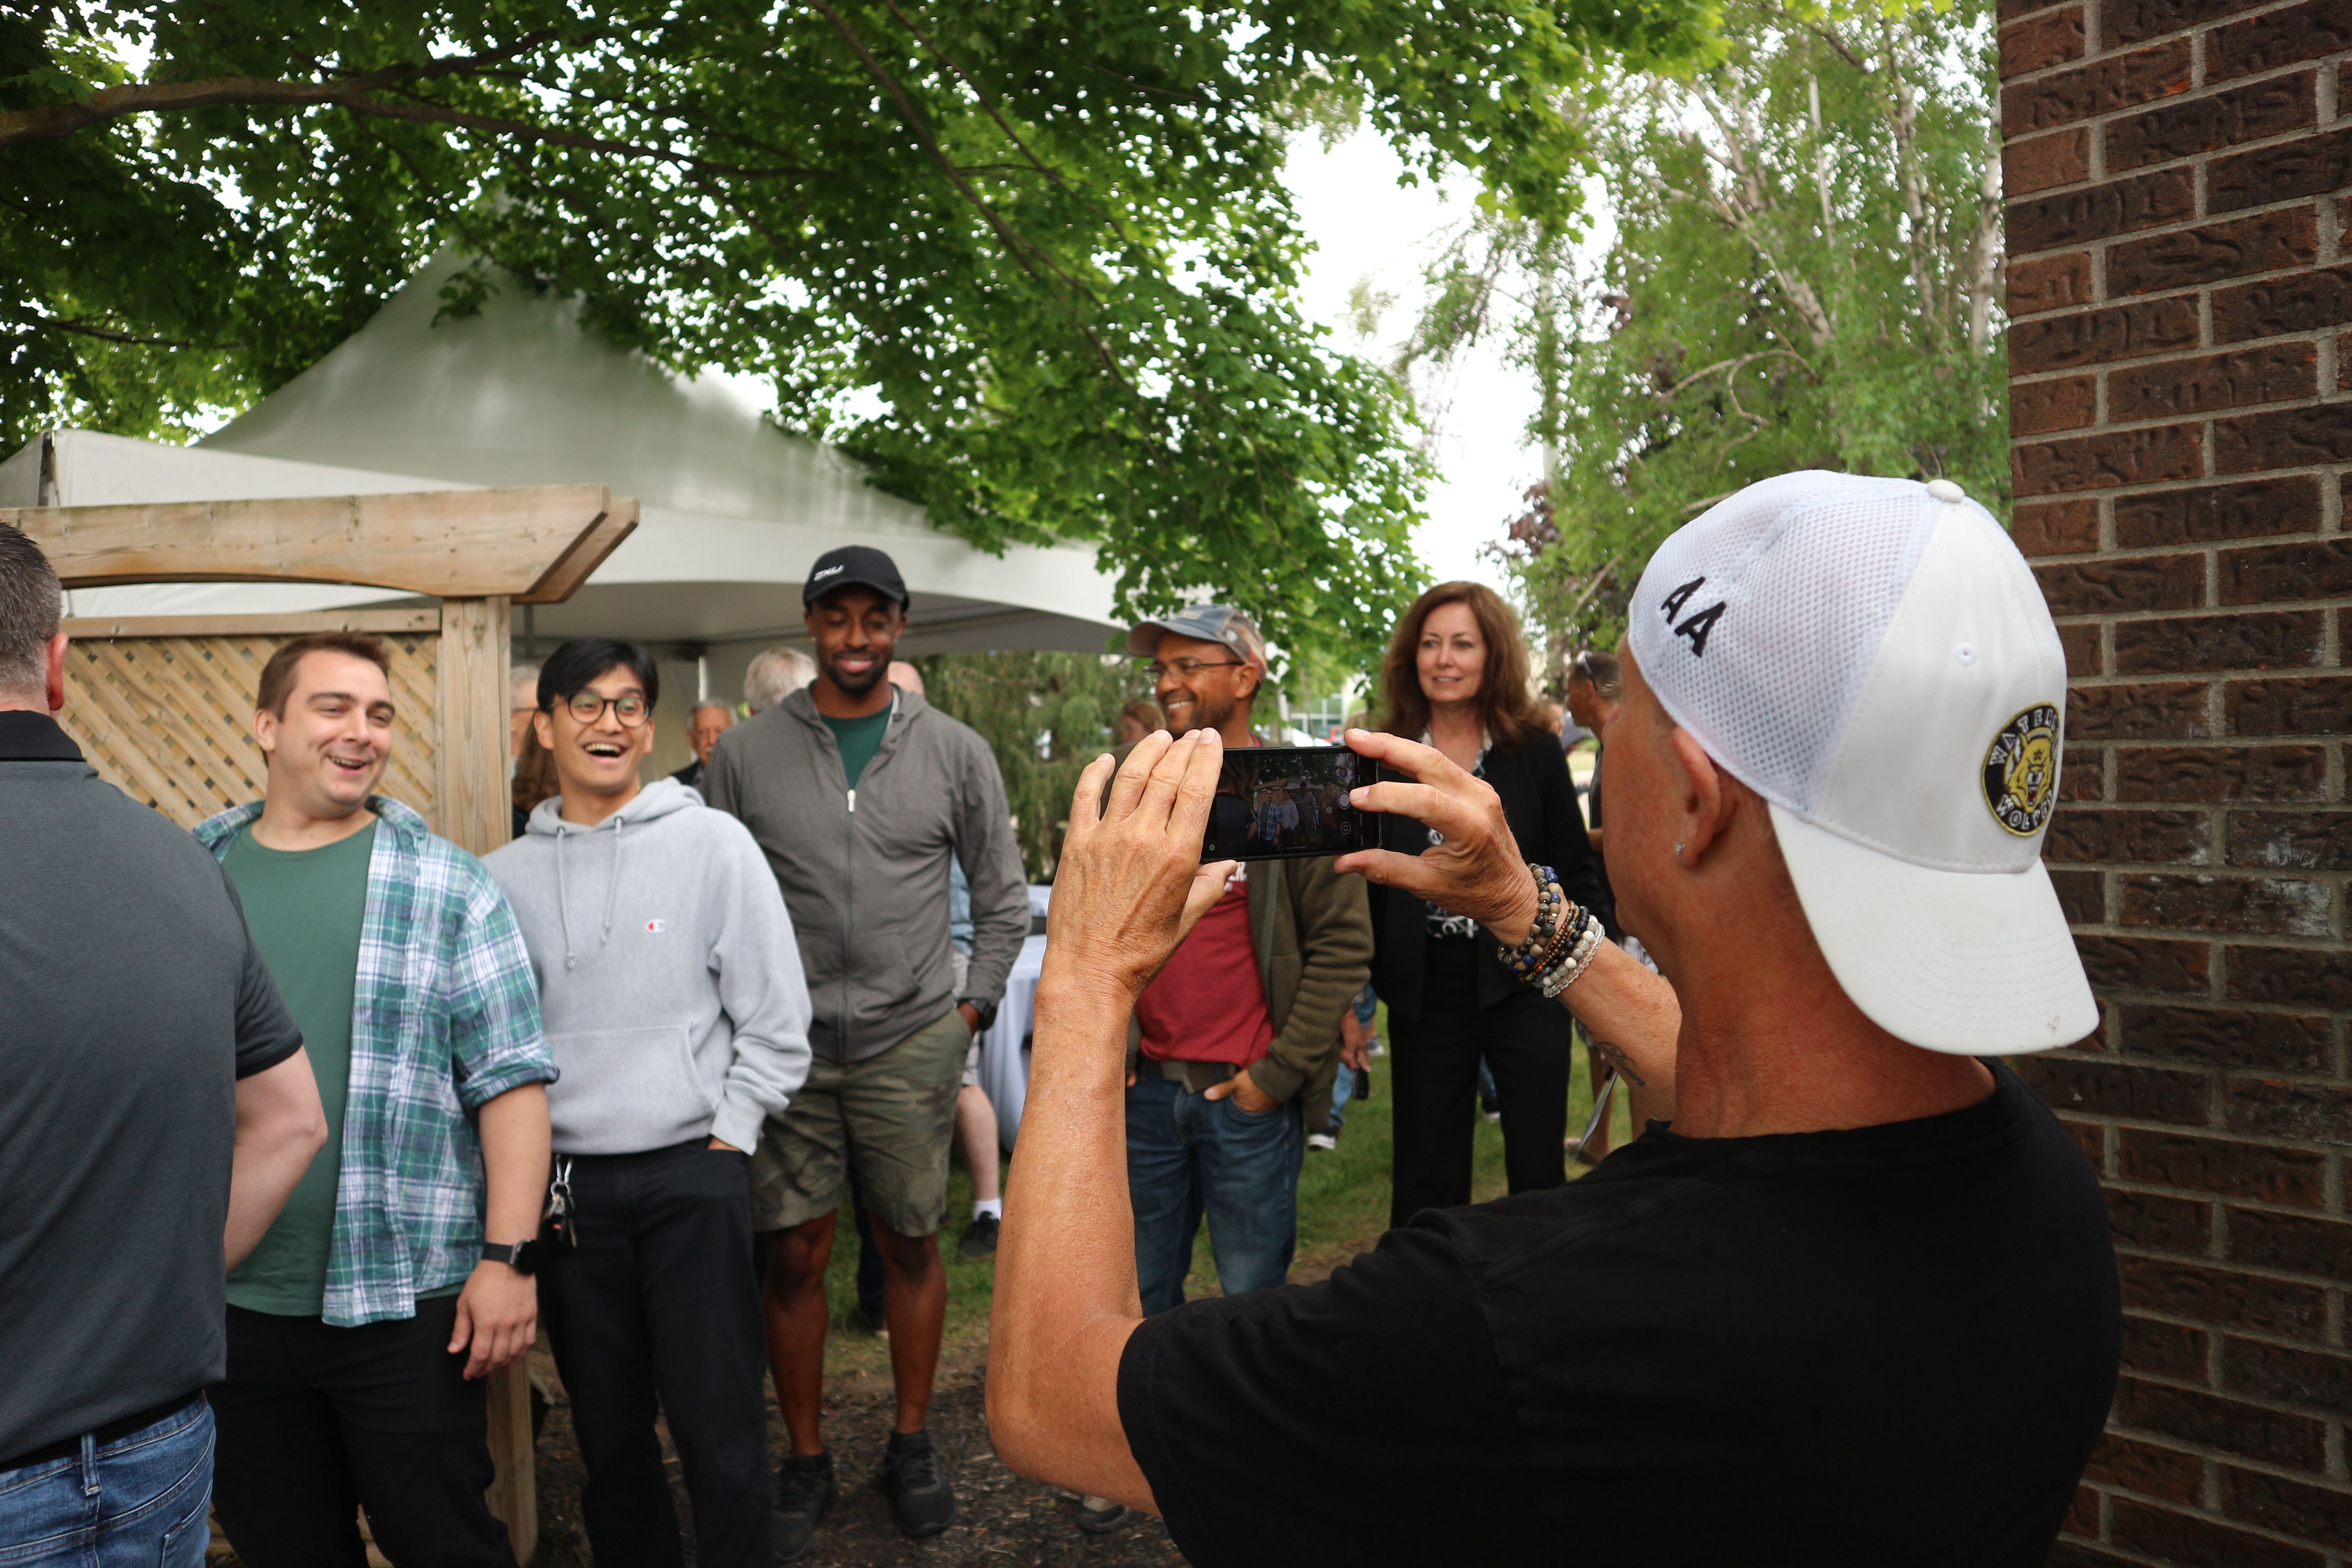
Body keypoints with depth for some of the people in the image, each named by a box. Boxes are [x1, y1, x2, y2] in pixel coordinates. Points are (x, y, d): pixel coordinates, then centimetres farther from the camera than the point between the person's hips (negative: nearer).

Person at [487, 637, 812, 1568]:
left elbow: (775, 1016, -2)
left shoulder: (712, 843, -2)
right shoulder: (506, 876, 6)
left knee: (720, 1430, 1)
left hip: (691, 1176, -3)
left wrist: (730, 1134, -5)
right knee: (608, 1432, 15)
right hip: (564, 1184, 3)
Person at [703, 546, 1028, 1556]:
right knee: (793, 1257, 7)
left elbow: (1003, 899, 9)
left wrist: (973, 1006, 2)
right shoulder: (745, 754, 1)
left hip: (912, 1044, 0)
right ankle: (806, 1461, 25)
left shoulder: (955, 753, 2)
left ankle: (911, 1444, 29)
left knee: (911, 1246, 11)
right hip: (784, 1045, 0)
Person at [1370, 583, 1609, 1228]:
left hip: (1523, 986, -1)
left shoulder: (1535, 751, -1)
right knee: (1426, 1181, 10)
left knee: (1538, 1172, 8)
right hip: (1425, 994, 1)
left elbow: (1577, 872, 3)